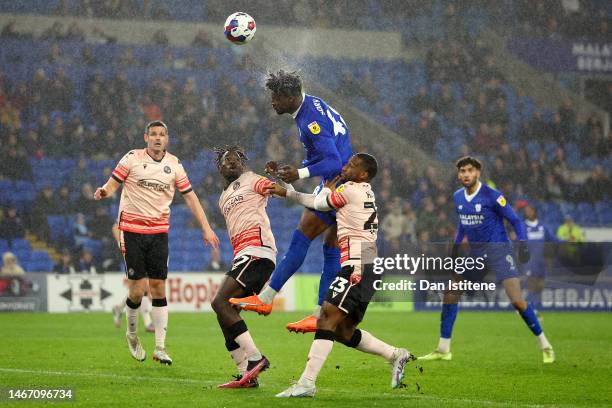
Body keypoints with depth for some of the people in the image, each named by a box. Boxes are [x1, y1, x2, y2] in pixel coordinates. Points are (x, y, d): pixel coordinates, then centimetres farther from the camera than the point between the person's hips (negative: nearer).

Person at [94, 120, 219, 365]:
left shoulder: (174, 164, 6)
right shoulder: (132, 158, -3)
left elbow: (190, 196, 12)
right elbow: (113, 183, -1)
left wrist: (206, 228, 9)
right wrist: (103, 192, -25)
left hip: (159, 231, 3)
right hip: (132, 229, -3)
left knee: (158, 287, -1)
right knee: (137, 288, -7)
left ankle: (160, 348, 3)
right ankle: (132, 334, 20)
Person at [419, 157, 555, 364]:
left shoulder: (492, 196, -14)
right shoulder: (457, 197, 6)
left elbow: (515, 220, -9)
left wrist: (523, 244, -21)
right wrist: (456, 246, 18)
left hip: (499, 250, -7)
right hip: (475, 253, 7)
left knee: (517, 300, -17)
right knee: (450, 291, 3)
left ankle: (545, 346, -3)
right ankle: (443, 349, 12)